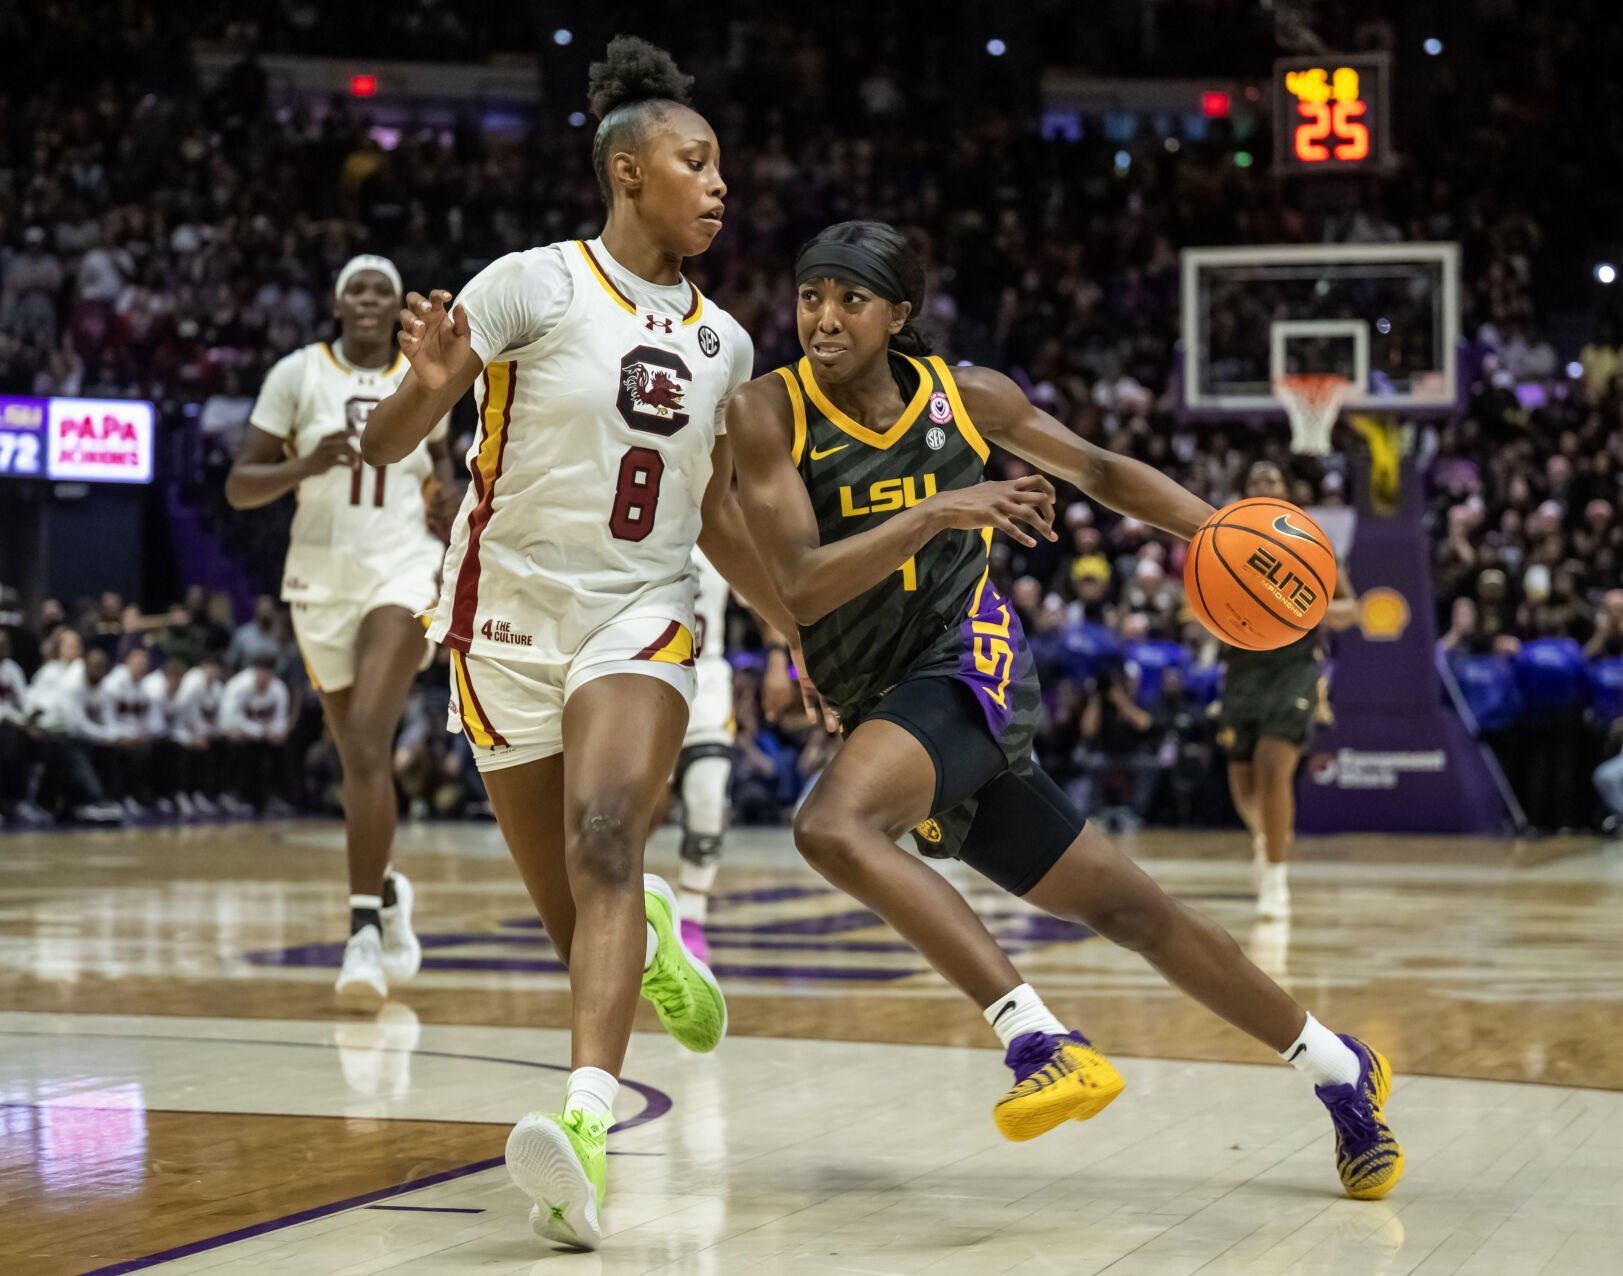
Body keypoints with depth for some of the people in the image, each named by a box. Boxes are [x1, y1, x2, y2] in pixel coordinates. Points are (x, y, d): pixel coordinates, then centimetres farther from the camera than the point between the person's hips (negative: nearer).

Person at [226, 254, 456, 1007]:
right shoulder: (298, 374, -2)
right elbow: (239, 487, -4)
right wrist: (307, 464, -21)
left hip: (402, 571, -1)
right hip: (322, 577, 1)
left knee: (367, 743, -20)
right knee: (357, 756, 13)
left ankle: (365, 929, -23)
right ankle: (387, 891, 39)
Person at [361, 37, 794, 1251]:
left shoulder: (721, 342, 7)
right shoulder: (533, 285, -8)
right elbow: (383, 447, -12)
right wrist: (427, 385, -34)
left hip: (641, 616, 2)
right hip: (514, 614, -2)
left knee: (604, 838, -26)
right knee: (574, 915, 6)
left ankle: (586, 1126, -38)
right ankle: (649, 935, 44)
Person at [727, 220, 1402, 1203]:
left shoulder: (967, 397, -1)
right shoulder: (768, 414, -5)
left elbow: (1097, 470, 14)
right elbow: (800, 588, -16)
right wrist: (940, 511, -28)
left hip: (967, 668, -2)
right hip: (885, 707, 2)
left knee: (833, 826, -32)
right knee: (1127, 908, 9)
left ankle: (1039, 1039, -30)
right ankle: (1338, 1066, 24)